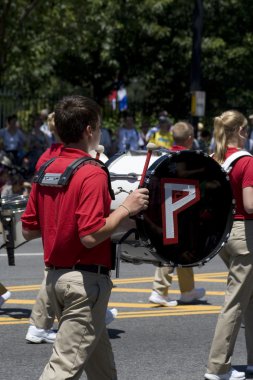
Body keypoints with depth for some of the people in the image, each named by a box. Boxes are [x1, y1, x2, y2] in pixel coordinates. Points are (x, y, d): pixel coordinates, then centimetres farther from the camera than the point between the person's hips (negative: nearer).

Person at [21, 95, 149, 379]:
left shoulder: (46, 170, 6)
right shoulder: (92, 174, -17)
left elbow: (28, 230, 10)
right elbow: (91, 236, -24)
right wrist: (126, 209, -15)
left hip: (54, 278, 9)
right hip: (85, 280, -8)